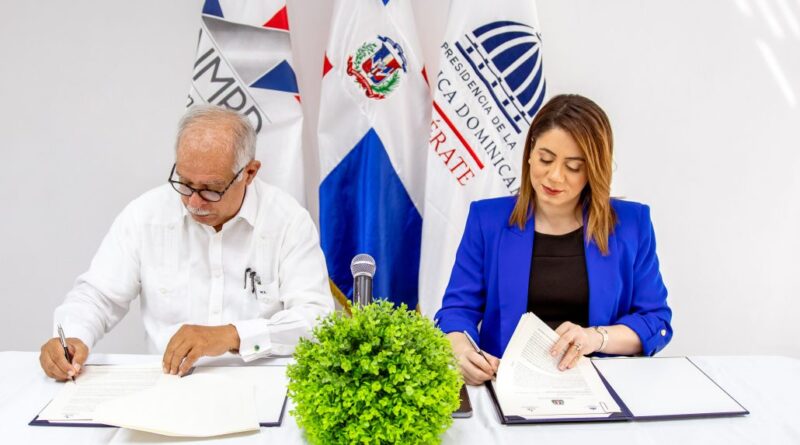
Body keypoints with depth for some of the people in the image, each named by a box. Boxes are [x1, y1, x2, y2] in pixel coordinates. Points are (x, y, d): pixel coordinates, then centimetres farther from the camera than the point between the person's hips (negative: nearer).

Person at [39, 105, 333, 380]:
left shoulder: (290, 221, -7)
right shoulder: (145, 214, 1)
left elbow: (317, 317, -12)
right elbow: (97, 294, 7)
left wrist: (232, 336, -22)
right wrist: (74, 339, -13)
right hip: (166, 386, 2)